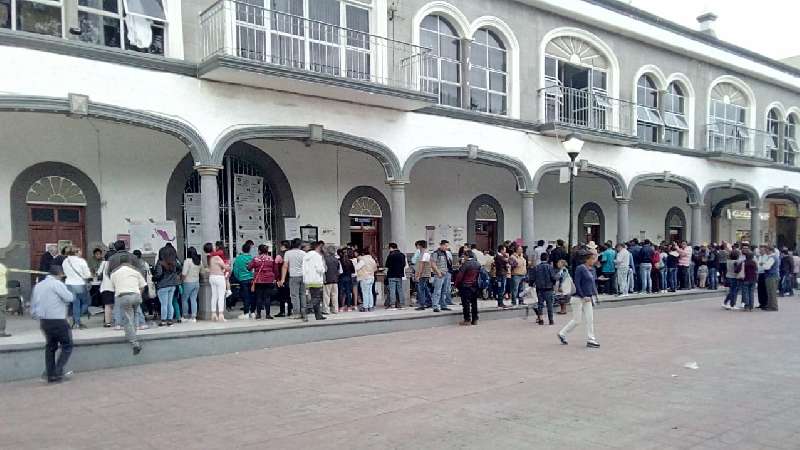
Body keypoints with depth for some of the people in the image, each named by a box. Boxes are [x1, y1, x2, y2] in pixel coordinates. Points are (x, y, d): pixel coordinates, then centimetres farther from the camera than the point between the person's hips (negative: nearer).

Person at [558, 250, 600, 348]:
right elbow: (577, 284, -17)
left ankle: (591, 340, 9)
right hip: (579, 298, -7)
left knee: (589, 319, 4)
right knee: (577, 320, 1)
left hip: (588, 298, 7)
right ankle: (562, 334, 18)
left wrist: (594, 294, 4)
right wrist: (583, 296, -17)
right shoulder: (580, 268, -15)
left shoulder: (592, 269, 8)